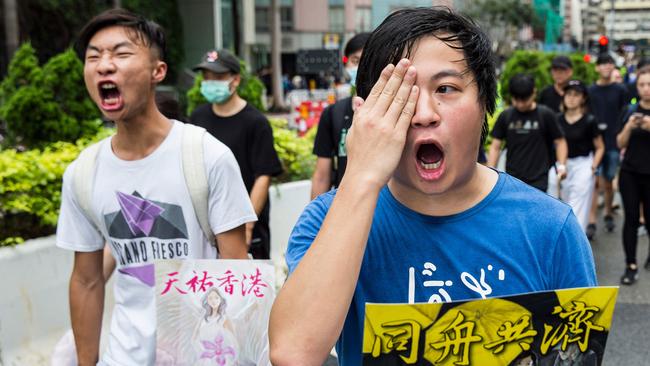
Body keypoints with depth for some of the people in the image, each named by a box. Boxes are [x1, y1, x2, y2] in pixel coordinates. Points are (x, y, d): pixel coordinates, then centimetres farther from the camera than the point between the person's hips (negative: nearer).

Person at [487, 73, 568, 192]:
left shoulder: (546, 115, -4)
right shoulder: (505, 116, 3)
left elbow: (559, 141, 2)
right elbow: (495, 147, 6)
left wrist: (561, 165, -12)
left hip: (538, 182, -3)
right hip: (512, 180, 3)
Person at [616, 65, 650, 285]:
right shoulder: (630, 111, 4)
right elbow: (620, 144, 4)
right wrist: (629, 127, -14)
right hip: (630, 173, 2)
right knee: (631, 219, -1)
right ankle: (631, 266, 4)